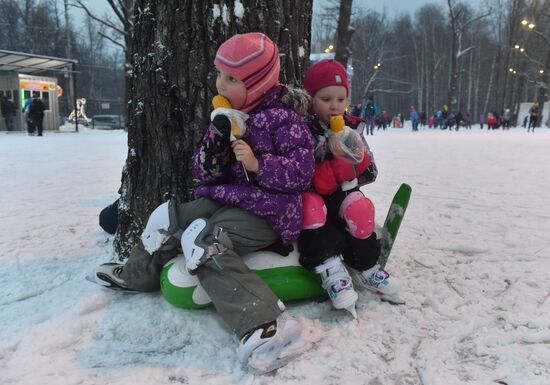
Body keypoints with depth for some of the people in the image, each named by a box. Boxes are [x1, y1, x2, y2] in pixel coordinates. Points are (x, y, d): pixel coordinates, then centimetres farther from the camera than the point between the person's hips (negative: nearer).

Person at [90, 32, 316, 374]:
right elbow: (206, 174, 9)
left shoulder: (282, 117, -13)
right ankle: (136, 274, 34)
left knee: (207, 244, -28)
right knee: (170, 218, 9)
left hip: (265, 210, -8)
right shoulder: (226, 117, 9)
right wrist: (212, 152, -14)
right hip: (225, 198, 9)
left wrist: (258, 164, -25)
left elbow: (303, 171, -17)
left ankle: (268, 326, -36)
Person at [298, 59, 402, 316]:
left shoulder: (351, 129, 6)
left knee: (359, 208, -26)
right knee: (311, 205, -34)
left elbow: (369, 174, 6)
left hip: (341, 196, 3)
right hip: (310, 197, -3)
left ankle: (365, 269, -10)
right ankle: (330, 270, -33)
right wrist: (340, 165, -22)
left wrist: (358, 156, -15)